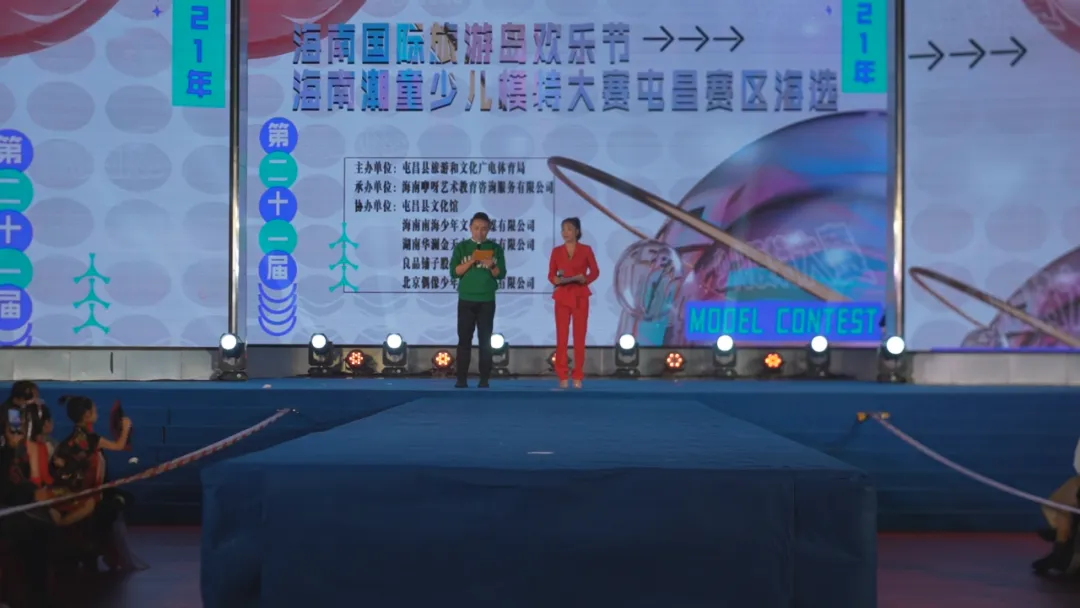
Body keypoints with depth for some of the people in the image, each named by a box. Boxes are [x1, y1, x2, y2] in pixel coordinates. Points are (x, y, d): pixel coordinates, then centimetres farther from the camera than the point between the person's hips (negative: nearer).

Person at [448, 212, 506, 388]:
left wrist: (491, 267, -18)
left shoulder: (495, 248, 5)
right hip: (466, 300, 0)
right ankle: (461, 379, 3)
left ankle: (484, 380, 4)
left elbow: (501, 274, 1)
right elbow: (454, 273, -4)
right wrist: (471, 261, -15)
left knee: (485, 340, 2)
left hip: (487, 301, 0)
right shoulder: (461, 247, 4)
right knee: (464, 339, 0)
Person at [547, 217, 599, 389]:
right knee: (561, 336, -2)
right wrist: (556, 280, -16)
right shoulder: (556, 251, 5)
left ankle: (578, 376, 5)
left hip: (580, 296, -1)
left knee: (579, 336, 0)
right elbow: (550, 274, 6)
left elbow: (595, 271, 2)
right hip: (562, 296, 1)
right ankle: (562, 376, 2)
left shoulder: (586, 250, 0)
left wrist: (584, 279, -16)